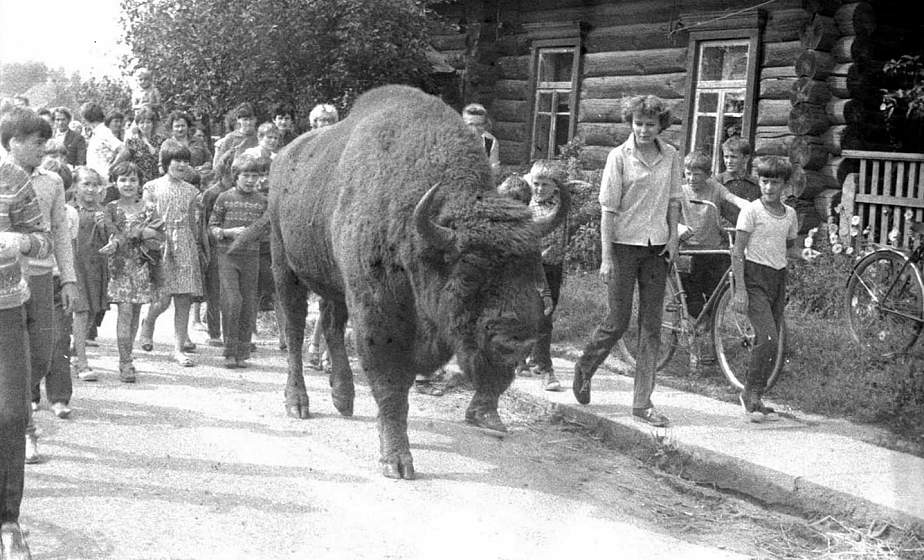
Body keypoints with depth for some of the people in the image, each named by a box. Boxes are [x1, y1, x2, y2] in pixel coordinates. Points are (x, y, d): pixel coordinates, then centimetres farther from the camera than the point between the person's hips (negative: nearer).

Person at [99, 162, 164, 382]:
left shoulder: (148, 209, 6)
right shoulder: (111, 209, 4)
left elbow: (158, 238, -5)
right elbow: (112, 234, -8)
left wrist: (120, 241, -14)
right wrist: (141, 232, -20)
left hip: (142, 266, 2)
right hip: (120, 265, -2)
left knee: (135, 313, 6)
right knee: (125, 311, -9)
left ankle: (127, 358, 18)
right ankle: (125, 363, -7)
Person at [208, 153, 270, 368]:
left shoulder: (262, 201, 6)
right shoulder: (225, 198, 0)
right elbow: (212, 226, 2)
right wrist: (230, 232, -14)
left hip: (251, 256, 2)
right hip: (228, 255, -2)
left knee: (248, 305, 4)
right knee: (232, 302, -12)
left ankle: (242, 353, 14)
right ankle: (230, 352, -1)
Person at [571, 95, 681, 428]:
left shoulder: (671, 156, 5)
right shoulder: (619, 157, -7)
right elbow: (608, 210, -8)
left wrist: (673, 237, 5)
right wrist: (606, 257, -12)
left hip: (656, 248, 4)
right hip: (624, 245, -4)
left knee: (651, 326, 3)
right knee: (618, 321, 1)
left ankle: (643, 403, 9)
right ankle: (584, 368, 31)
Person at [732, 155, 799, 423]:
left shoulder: (789, 214, 9)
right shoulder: (751, 211, -7)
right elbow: (738, 252, -9)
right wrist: (739, 289, -15)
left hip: (778, 279, 6)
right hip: (754, 278, -6)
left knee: (768, 342, 6)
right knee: (768, 338, -17)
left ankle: (755, 399, 16)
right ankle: (750, 393, -5)